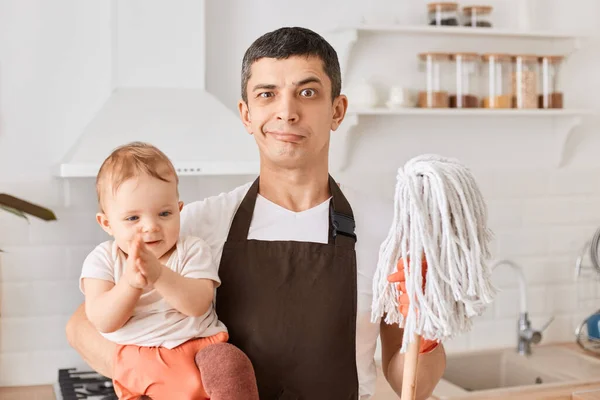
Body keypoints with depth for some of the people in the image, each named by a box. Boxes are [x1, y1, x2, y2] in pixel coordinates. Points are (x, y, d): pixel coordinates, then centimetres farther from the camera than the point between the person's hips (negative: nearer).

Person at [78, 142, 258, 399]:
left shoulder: (192, 250, 1)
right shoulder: (102, 259, 4)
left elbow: (198, 305, -15)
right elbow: (103, 322, -9)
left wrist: (159, 275, -32)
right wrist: (130, 283, -27)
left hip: (198, 346, 0)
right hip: (137, 363, 0)